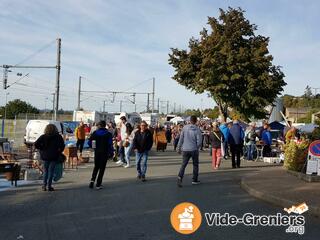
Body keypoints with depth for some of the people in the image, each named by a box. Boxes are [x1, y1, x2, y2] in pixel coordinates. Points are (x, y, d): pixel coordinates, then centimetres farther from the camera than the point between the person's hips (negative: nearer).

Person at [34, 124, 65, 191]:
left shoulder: (43, 137, 0)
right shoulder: (58, 137, -3)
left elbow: (36, 144, -8)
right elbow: (62, 146, -7)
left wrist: (42, 149, 4)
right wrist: (59, 152, 6)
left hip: (45, 156, 2)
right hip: (54, 156, -2)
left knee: (46, 170, 15)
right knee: (51, 171, 4)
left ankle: (44, 185, 13)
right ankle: (49, 186, 4)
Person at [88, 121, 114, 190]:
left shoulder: (95, 133, -1)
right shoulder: (108, 134, -8)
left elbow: (89, 142, -1)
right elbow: (110, 144, -11)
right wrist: (111, 153, -2)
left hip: (97, 152, 3)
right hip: (104, 153, -2)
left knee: (96, 166, 19)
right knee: (102, 168, 6)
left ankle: (92, 180, 0)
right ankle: (98, 184, 5)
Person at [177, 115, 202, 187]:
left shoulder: (185, 128, -3)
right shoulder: (197, 129, -9)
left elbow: (181, 138, 0)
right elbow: (199, 141, -10)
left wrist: (179, 148, 9)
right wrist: (197, 147, 10)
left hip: (185, 149, 1)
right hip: (194, 150, -1)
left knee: (183, 165, 5)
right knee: (195, 165, 15)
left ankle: (180, 177, -16)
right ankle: (195, 180, 21)